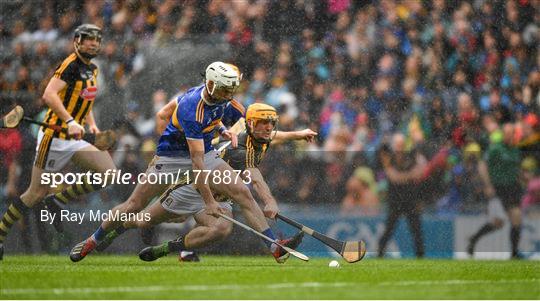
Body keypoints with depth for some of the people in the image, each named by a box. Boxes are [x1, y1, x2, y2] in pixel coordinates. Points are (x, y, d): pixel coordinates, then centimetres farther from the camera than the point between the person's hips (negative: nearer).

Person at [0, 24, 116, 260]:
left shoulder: (92, 70, 14)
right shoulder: (71, 65, -13)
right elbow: (49, 95, -25)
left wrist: (92, 125, 13)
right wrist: (70, 122, -34)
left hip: (74, 140, 8)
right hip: (54, 136, -8)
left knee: (108, 172, -9)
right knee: (37, 192, -4)